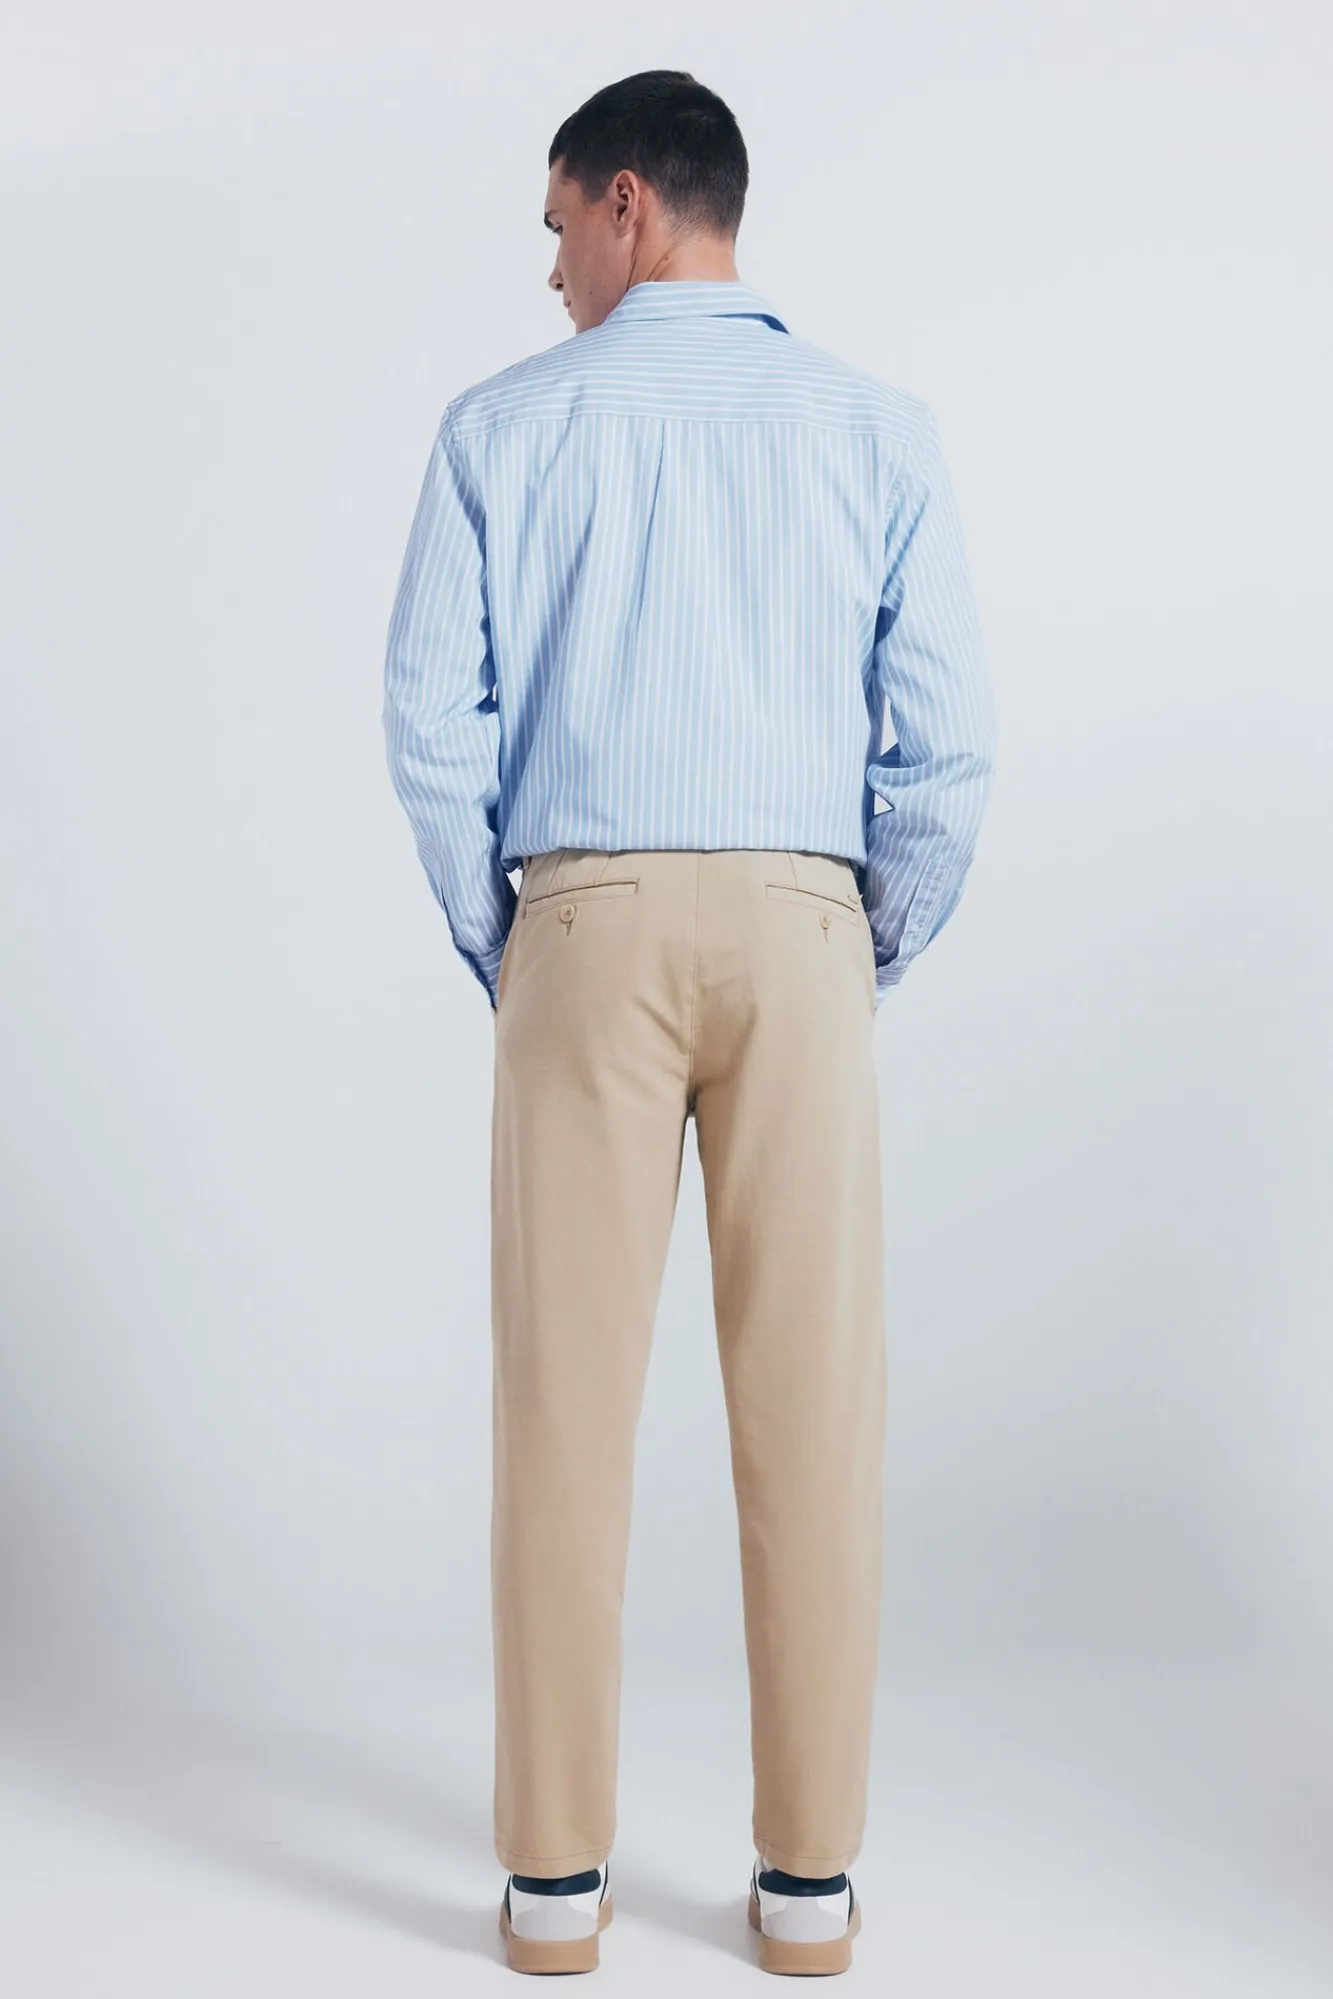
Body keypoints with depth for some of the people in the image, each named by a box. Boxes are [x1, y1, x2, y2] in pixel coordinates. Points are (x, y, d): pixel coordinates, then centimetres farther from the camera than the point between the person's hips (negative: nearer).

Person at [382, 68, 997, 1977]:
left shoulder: (508, 425, 3)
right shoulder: (878, 425, 6)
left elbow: (434, 722, -2)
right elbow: (950, 739, -1)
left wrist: (502, 956, 10)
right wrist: (875, 960, 11)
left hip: (585, 921, -1)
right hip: (803, 926, 1)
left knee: (568, 1392, 4)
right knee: (813, 1404, 4)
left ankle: (557, 1873, 11)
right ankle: (809, 1875, 11)